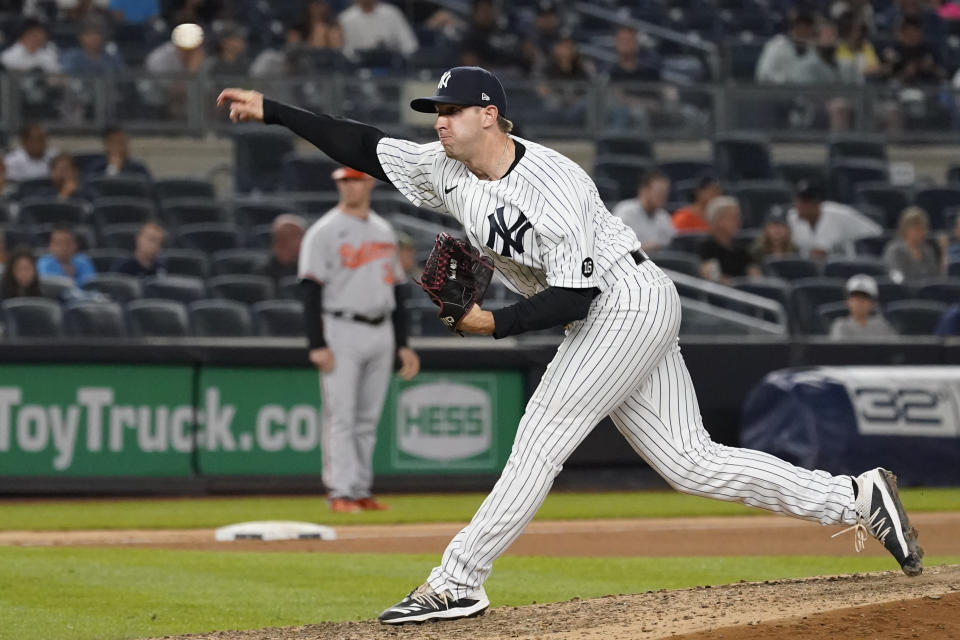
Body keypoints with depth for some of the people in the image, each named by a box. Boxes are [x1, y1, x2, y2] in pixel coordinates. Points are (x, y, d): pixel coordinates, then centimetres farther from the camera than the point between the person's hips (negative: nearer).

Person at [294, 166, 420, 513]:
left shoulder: (384, 231, 14)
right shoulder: (324, 232, -4)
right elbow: (311, 291, -9)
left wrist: (403, 344, 13)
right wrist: (317, 345, -17)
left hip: (381, 333, 6)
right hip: (341, 331, -6)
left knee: (368, 419, 7)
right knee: (340, 416, -8)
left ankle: (361, 491, 11)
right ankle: (341, 493, -9)